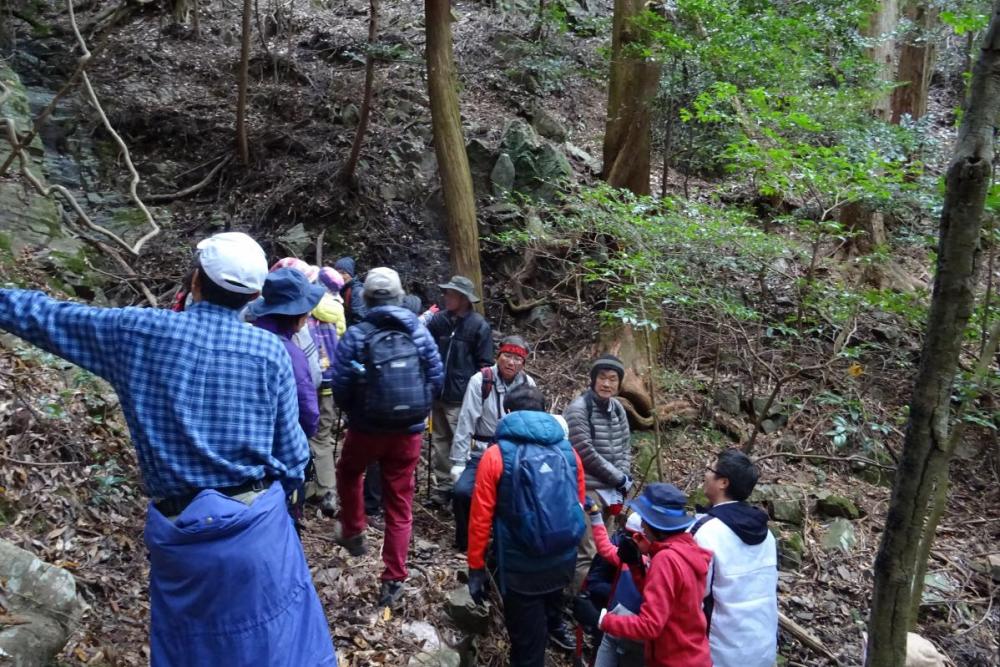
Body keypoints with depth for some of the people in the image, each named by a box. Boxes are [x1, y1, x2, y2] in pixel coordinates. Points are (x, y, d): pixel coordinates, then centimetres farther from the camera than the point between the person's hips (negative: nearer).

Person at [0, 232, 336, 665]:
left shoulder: (138, 331, -3)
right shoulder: (270, 350, -6)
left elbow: (43, 317, 12)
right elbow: (291, 456, -2)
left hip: (176, 531, 2)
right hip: (256, 526, -1)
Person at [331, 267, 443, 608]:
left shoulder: (355, 336, -11)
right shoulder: (418, 331, -4)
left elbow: (340, 387, -11)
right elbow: (437, 377, -4)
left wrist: (353, 411, 10)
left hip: (366, 428, -1)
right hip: (409, 431, 2)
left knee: (348, 473, 31)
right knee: (399, 504, 10)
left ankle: (353, 533, 38)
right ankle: (394, 581, 13)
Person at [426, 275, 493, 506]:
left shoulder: (479, 325, -8)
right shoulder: (439, 320, 4)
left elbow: (485, 364, -5)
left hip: (462, 398, -5)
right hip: (438, 394, 6)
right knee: (439, 442, 13)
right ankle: (443, 487, 25)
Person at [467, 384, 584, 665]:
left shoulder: (496, 455, -10)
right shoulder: (568, 451, 2)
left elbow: (480, 518, -11)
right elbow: (578, 504, 11)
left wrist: (476, 567, -2)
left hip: (521, 564, -4)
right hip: (564, 560, 4)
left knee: (527, 639, 14)